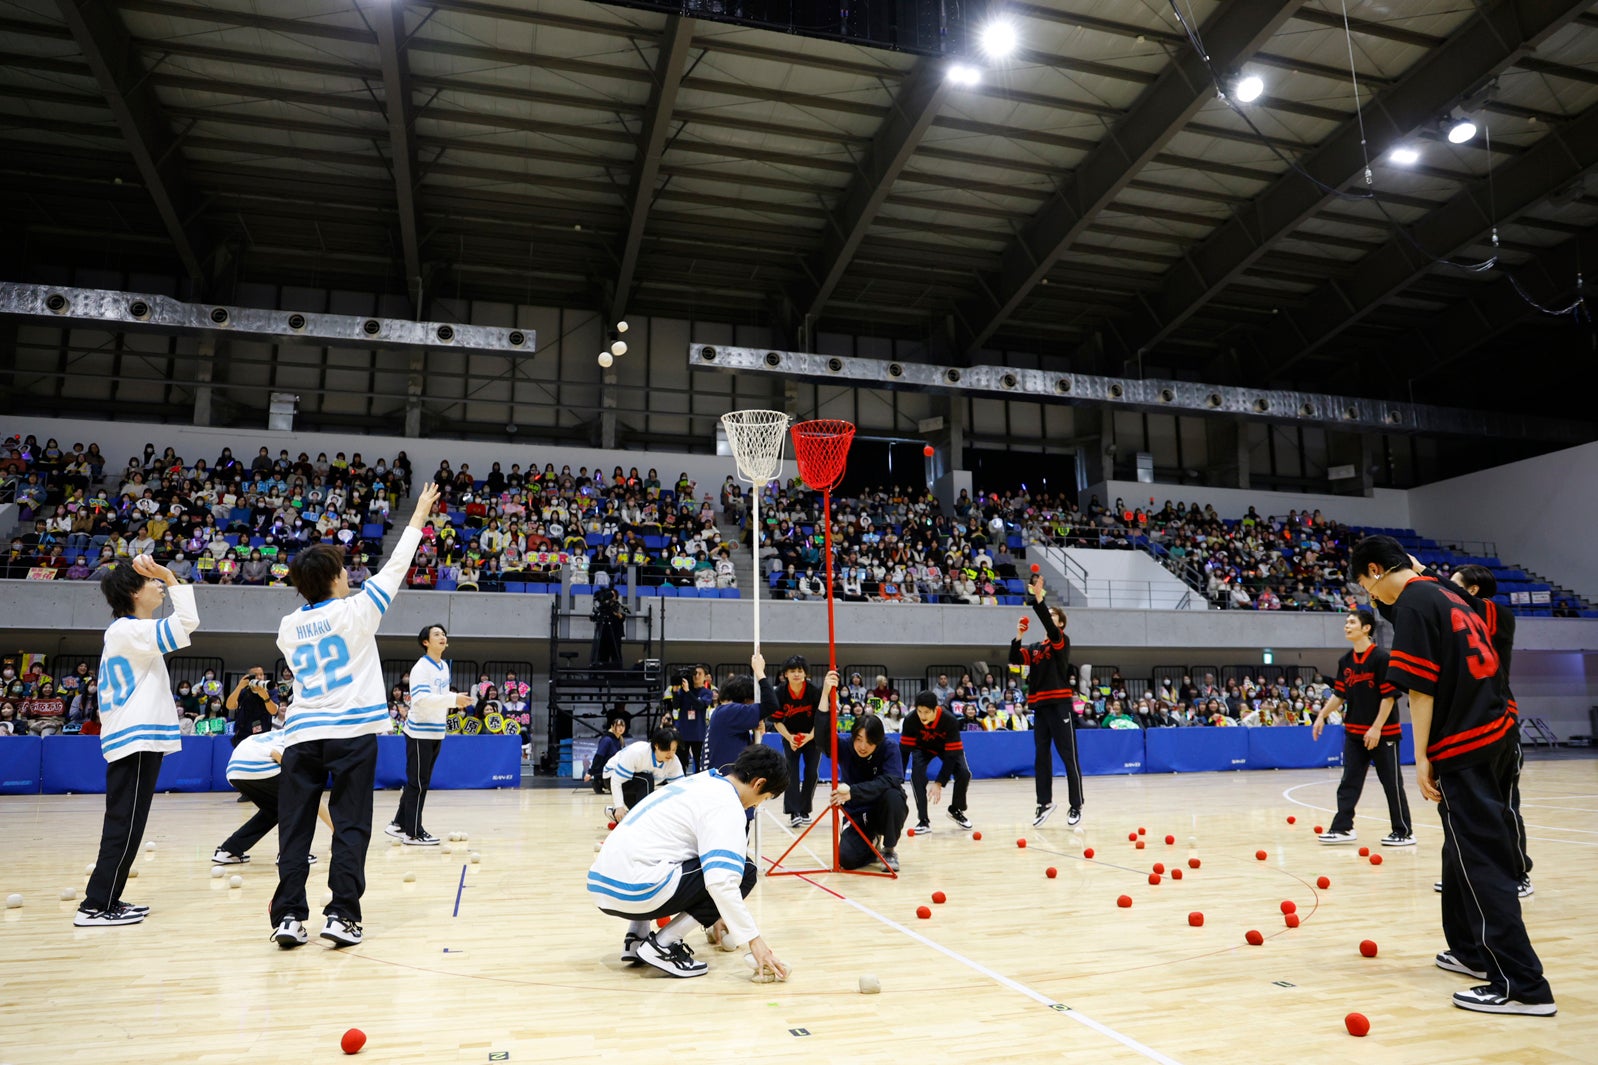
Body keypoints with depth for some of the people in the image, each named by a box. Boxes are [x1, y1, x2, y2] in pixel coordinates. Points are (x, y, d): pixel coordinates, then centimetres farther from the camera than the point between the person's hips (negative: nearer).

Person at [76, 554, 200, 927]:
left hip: (135, 739, 10)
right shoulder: (128, 630, -11)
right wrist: (171, 577, -20)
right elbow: (186, 623, -25)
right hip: (136, 740, -10)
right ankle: (95, 906, -4)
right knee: (124, 827, -7)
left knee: (124, 826, 13)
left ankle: (107, 901, 18)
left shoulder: (124, 631, 19)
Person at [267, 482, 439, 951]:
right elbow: (395, 567, 2)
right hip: (352, 731, -4)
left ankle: (288, 916, 5)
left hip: (302, 735, 4)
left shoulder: (289, 627, 8)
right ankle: (341, 915, 0)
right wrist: (419, 516, 12)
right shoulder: (355, 611, -5)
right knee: (350, 827, 1)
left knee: (295, 830, 6)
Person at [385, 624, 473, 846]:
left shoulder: (444, 666, 11)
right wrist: (453, 699, -33)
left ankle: (399, 824, 25)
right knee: (418, 783, -2)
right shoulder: (421, 668, -16)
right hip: (420, 732, -9)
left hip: (436, 733, 9)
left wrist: (456, 700, 5)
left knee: (419, 782, 15)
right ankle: (413, 833, 6)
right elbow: (420, 698, -28)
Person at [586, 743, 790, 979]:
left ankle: (636, 937, 19)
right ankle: (663, 945, -4)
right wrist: (754, 940, -14)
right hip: (635, 892, -9)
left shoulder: (698, 784, 20)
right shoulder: (725, 805, -8)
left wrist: (712, 914, 40)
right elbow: (721, 880, -21)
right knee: (743, 872, 0)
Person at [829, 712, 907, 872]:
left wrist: (852, 792, -46)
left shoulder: (890, 749, -17)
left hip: (884, 812, -2)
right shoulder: (844, 748, -12)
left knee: (892, 795, -35)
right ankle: (872, 843, 16)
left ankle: (890, 850, -8)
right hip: (857, 816, 2)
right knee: (846, 859, -22)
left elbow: (890, 781, -34)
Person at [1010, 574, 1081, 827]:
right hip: (1040, 706, 6)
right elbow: (1015, 660, 2)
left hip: (1060, 706, -6)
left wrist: (1038, 598, -26)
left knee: (1069, 757, -2)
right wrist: (1018, 636, -9)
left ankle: (1076, 806, 5)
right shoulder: (1034, 648, 15)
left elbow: (1049, 627, -20)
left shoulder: (1062, 641, -1)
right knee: (1041, 757, 8)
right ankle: (1045, 803, 16)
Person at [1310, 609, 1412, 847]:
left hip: (1383, 732, -6)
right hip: (1354, 731, 6)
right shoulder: (1345, 662, 6)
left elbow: (1389, 696, -15)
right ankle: (1343, 828, 9)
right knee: (1349, 781, 6)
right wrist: (1322, 716, 3)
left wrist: (1376, 728, -18)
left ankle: (1404, 832, 14)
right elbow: (1339, 695, 12)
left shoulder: (1381, 658, -13)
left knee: (1392, 783, 3)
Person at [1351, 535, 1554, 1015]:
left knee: (1482, 864, -5)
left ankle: (1522, 985, -3)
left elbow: (1420, 686, -17)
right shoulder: (1450, 595, 15)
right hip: (1496, 735, 9)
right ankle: (1471, 951, 30)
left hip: (1463, 748, -9)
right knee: (1465, 851, 19)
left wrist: (1421, 757, -14)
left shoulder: (1413, 604, -12)